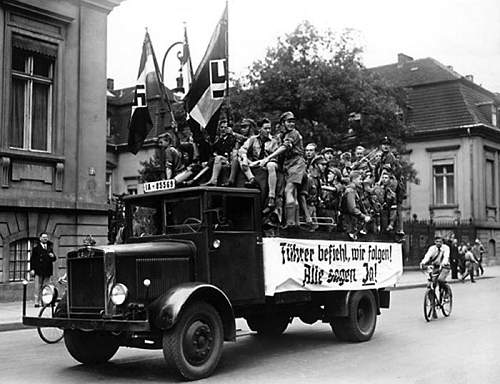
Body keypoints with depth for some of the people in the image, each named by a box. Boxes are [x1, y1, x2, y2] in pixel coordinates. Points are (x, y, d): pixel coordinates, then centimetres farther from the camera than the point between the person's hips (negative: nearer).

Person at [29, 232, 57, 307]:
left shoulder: (50, 248, 18)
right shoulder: (36, 248, 5)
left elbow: (54, 259, 19)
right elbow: (32, 259, 1)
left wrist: (53, 256, -4)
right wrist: (32, 269, -8)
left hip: (47, 271, 4)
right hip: (38, 271, -4)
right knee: (38, 287, -6)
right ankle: (37, 302, -6)